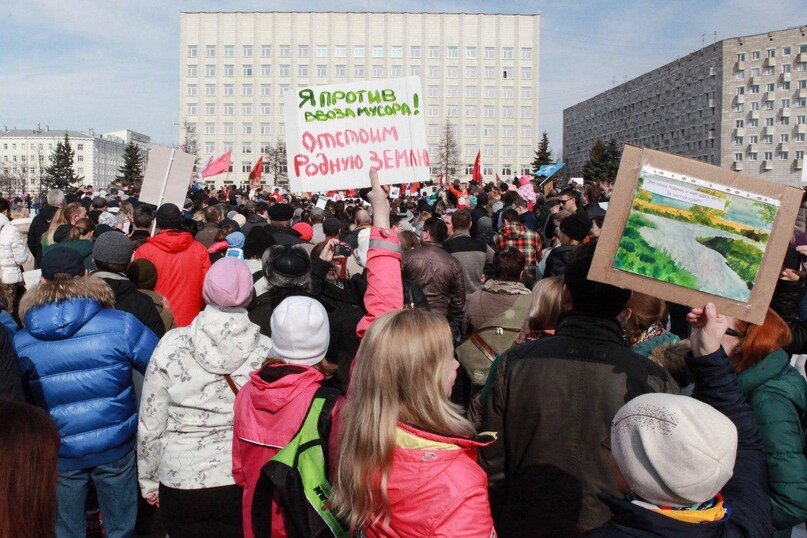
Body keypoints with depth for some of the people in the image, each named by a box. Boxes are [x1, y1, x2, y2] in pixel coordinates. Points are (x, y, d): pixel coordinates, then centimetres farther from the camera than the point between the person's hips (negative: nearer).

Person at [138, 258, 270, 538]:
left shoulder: (171, 345, -8)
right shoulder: (267, 352, -10)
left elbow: (150, 425, -2)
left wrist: (149, 480, 12)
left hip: (181, 483, 1)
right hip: (245, 484, -1)